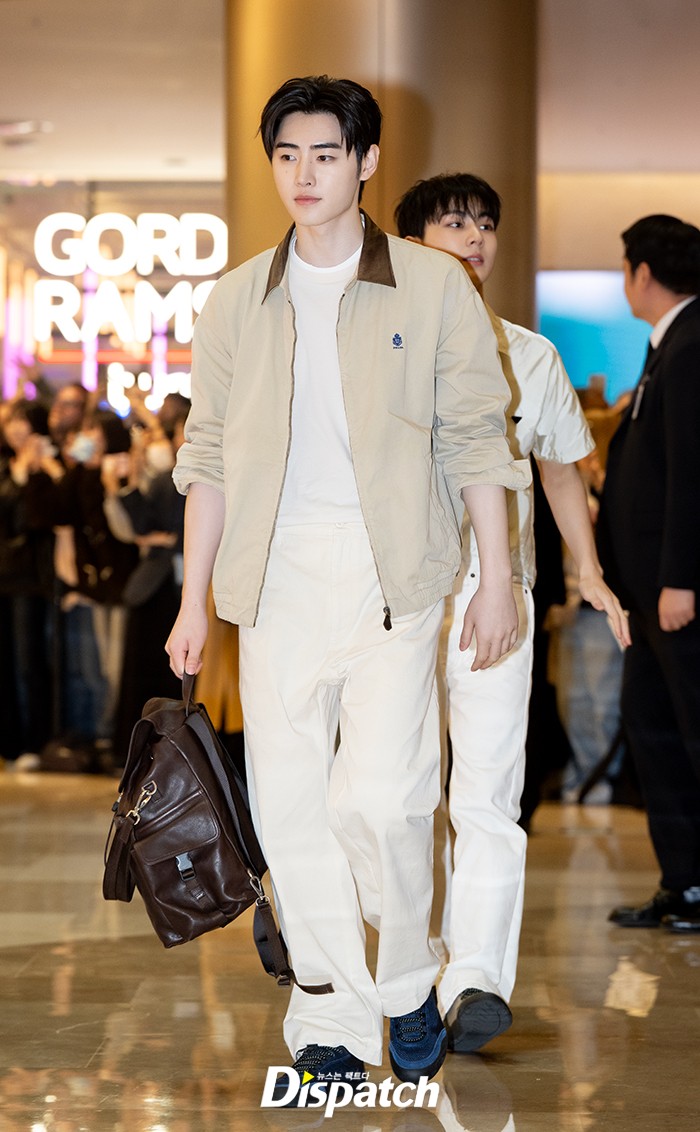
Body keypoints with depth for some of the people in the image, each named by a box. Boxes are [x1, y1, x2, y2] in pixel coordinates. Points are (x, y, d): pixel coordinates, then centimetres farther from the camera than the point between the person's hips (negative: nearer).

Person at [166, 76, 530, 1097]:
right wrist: (195, 600, 9)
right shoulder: (237, 302, 10)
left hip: (391, 579, -3)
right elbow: (209, 456, 13)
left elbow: (477, 438, 3)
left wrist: (498, 581, -1)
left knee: (381, 797, -13)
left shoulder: (434, 288, 2)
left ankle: (408, 983, 13)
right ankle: (333, 1021, 13)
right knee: (289, 804, 2)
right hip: (277, 582, 3)